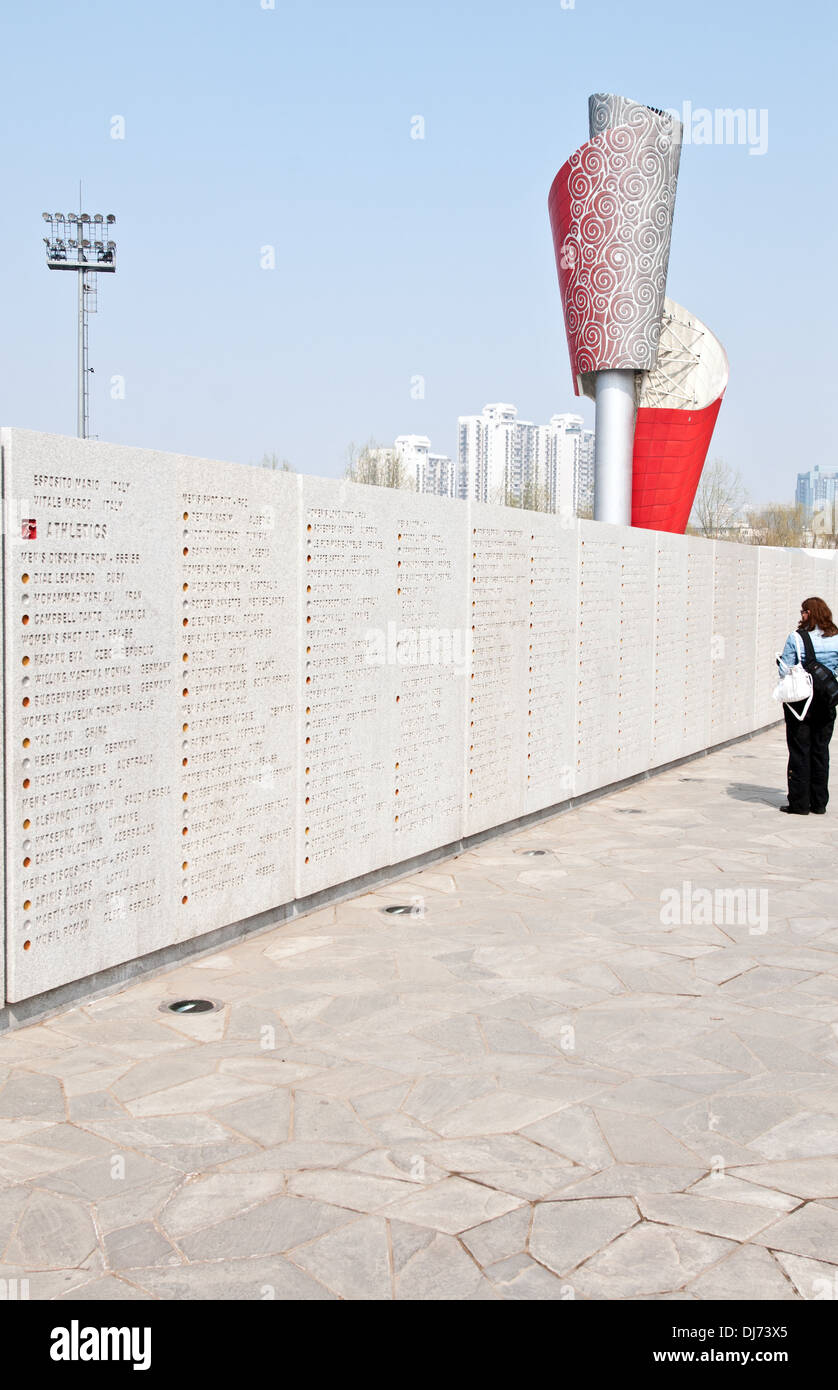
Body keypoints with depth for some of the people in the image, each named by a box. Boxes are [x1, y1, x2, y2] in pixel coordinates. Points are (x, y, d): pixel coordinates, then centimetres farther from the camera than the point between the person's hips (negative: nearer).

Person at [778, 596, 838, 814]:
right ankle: (819, 802, 16)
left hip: (800, 701, -3)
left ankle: (799, 803, 4)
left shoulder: (796, 638, -11)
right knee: (820, 751, 12)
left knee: (799, 751, 3)